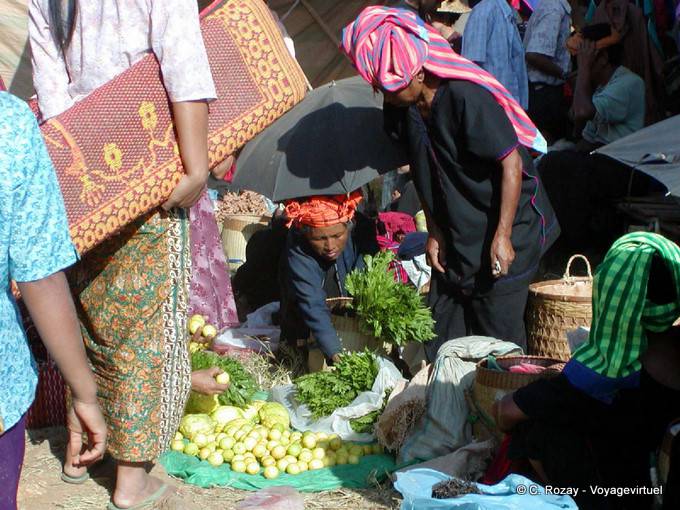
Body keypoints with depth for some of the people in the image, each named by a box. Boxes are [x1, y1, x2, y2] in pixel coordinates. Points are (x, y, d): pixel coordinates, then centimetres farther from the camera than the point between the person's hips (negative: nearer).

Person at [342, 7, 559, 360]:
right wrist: (435, 234, 7)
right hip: (455, 239, 7)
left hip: (503, 237, -7)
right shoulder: (407, 108, -1)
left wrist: (502, 236, -22)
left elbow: (511, 163, -21)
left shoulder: (467, 96, -23)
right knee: (441, 343, 11)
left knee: (499, 341, -1)